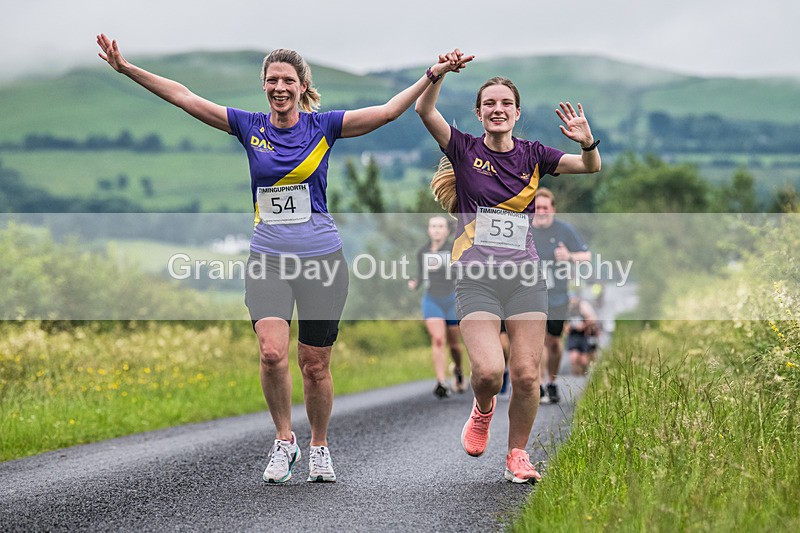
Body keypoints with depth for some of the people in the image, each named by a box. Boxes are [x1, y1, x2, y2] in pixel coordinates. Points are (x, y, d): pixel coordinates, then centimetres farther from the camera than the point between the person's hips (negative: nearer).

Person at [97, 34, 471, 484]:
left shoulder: (323, 126, 0)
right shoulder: (250, 127, 4)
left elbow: (389, 111, -5)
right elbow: (184, 97, 3)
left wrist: (432, 75, -15)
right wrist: (127, 68, -1)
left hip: (323, 259, -1)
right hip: (268, 259, 1)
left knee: (316, 365, 5)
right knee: (272, 353, -19)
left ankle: (319, 448, 26)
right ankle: (284, 440, 3)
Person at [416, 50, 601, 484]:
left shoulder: (531, 155, 10)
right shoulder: (465, 150, 4)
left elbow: (590, 167, 1)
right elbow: (425, 111, -9)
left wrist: (587, 141, -20)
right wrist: (440, 73, -24)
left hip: (525, 276, 2)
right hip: (476, 277, -2)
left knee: (526, 374, -4)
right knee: (488, 371, -17)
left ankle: (517, 455, 17)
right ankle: (482, 411, 19)